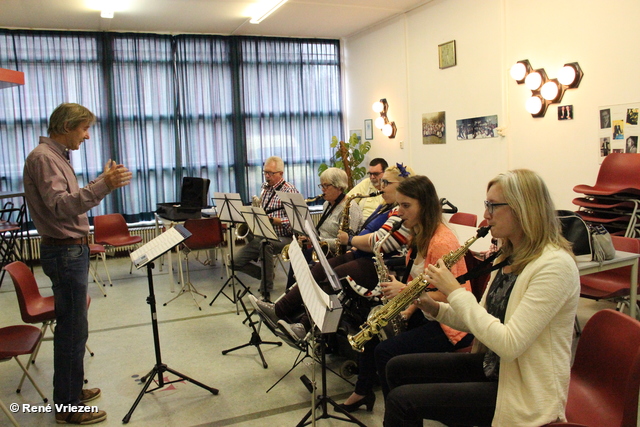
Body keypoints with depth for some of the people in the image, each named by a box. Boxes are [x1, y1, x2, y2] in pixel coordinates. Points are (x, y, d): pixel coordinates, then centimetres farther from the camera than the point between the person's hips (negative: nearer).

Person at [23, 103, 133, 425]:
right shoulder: (42, 157, -16)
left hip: (72, 250, 10)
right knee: (73, 330, -3)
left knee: (72, 327, 18)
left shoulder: (57, 156, 15)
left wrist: (104, 182, 15)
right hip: (64, 253, -10)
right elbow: (61, 206, -31)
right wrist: (103, 186, -40)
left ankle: (71, 390, 32)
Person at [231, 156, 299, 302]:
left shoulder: (289, 190, -8)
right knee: (235, 261, -5)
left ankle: (266, 294, -31)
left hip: (283, 237, -7)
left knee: (265, 243, -41)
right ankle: (267, 275, 14)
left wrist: (271, 220, -25)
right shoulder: (265, 188, 13)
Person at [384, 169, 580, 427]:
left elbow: (508, 345, -28)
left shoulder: (555, 265, -22)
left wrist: (455, 291, -23)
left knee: (402, 400, -15)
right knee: (398, 368, 9)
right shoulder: (509, 256, 5)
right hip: (493, 365, 9)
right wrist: (435, 309, -5)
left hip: (526, 392, -9)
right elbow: (484, 319, 11)